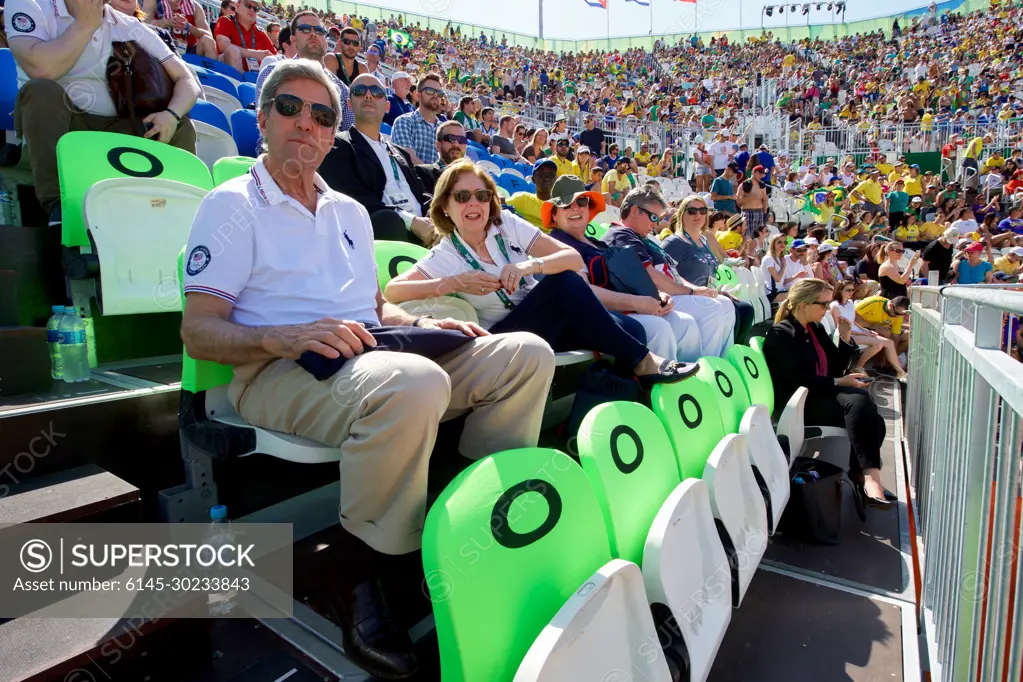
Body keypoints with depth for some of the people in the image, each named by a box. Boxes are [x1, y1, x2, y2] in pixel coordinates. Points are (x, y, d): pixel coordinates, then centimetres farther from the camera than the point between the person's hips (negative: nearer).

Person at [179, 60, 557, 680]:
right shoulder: (233, 205, 6)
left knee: (527, 354, -8)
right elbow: (199, 332, -3)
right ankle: (360, 577, -16)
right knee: (415, 383, -39)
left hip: (371, 359, 7)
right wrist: (283, 337, -23)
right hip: (281, 374, -6)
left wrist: (422, 323, 6)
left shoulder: (351, 212, 25)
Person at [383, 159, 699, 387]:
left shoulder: (508, 225, 2)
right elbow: (391, 292, -16)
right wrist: (452, 283, -27)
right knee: (563, 282, -29)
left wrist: (530, 265, -27)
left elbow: (574, 257, -6)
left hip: (550, 323, 4)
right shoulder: (443, 257, -3)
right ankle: (643, 362, -21)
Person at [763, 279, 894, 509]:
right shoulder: (780, 335, -9)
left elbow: (836, 367, 18)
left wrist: (845, 338, 5)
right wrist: (840, 382, -18)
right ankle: (869, 476, -31)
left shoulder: (816, 329, 15)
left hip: (823, 395, 8)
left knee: (871, 419, -23)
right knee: (859, 401, -31)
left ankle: (862, 472, -16)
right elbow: (796, 381, -17)